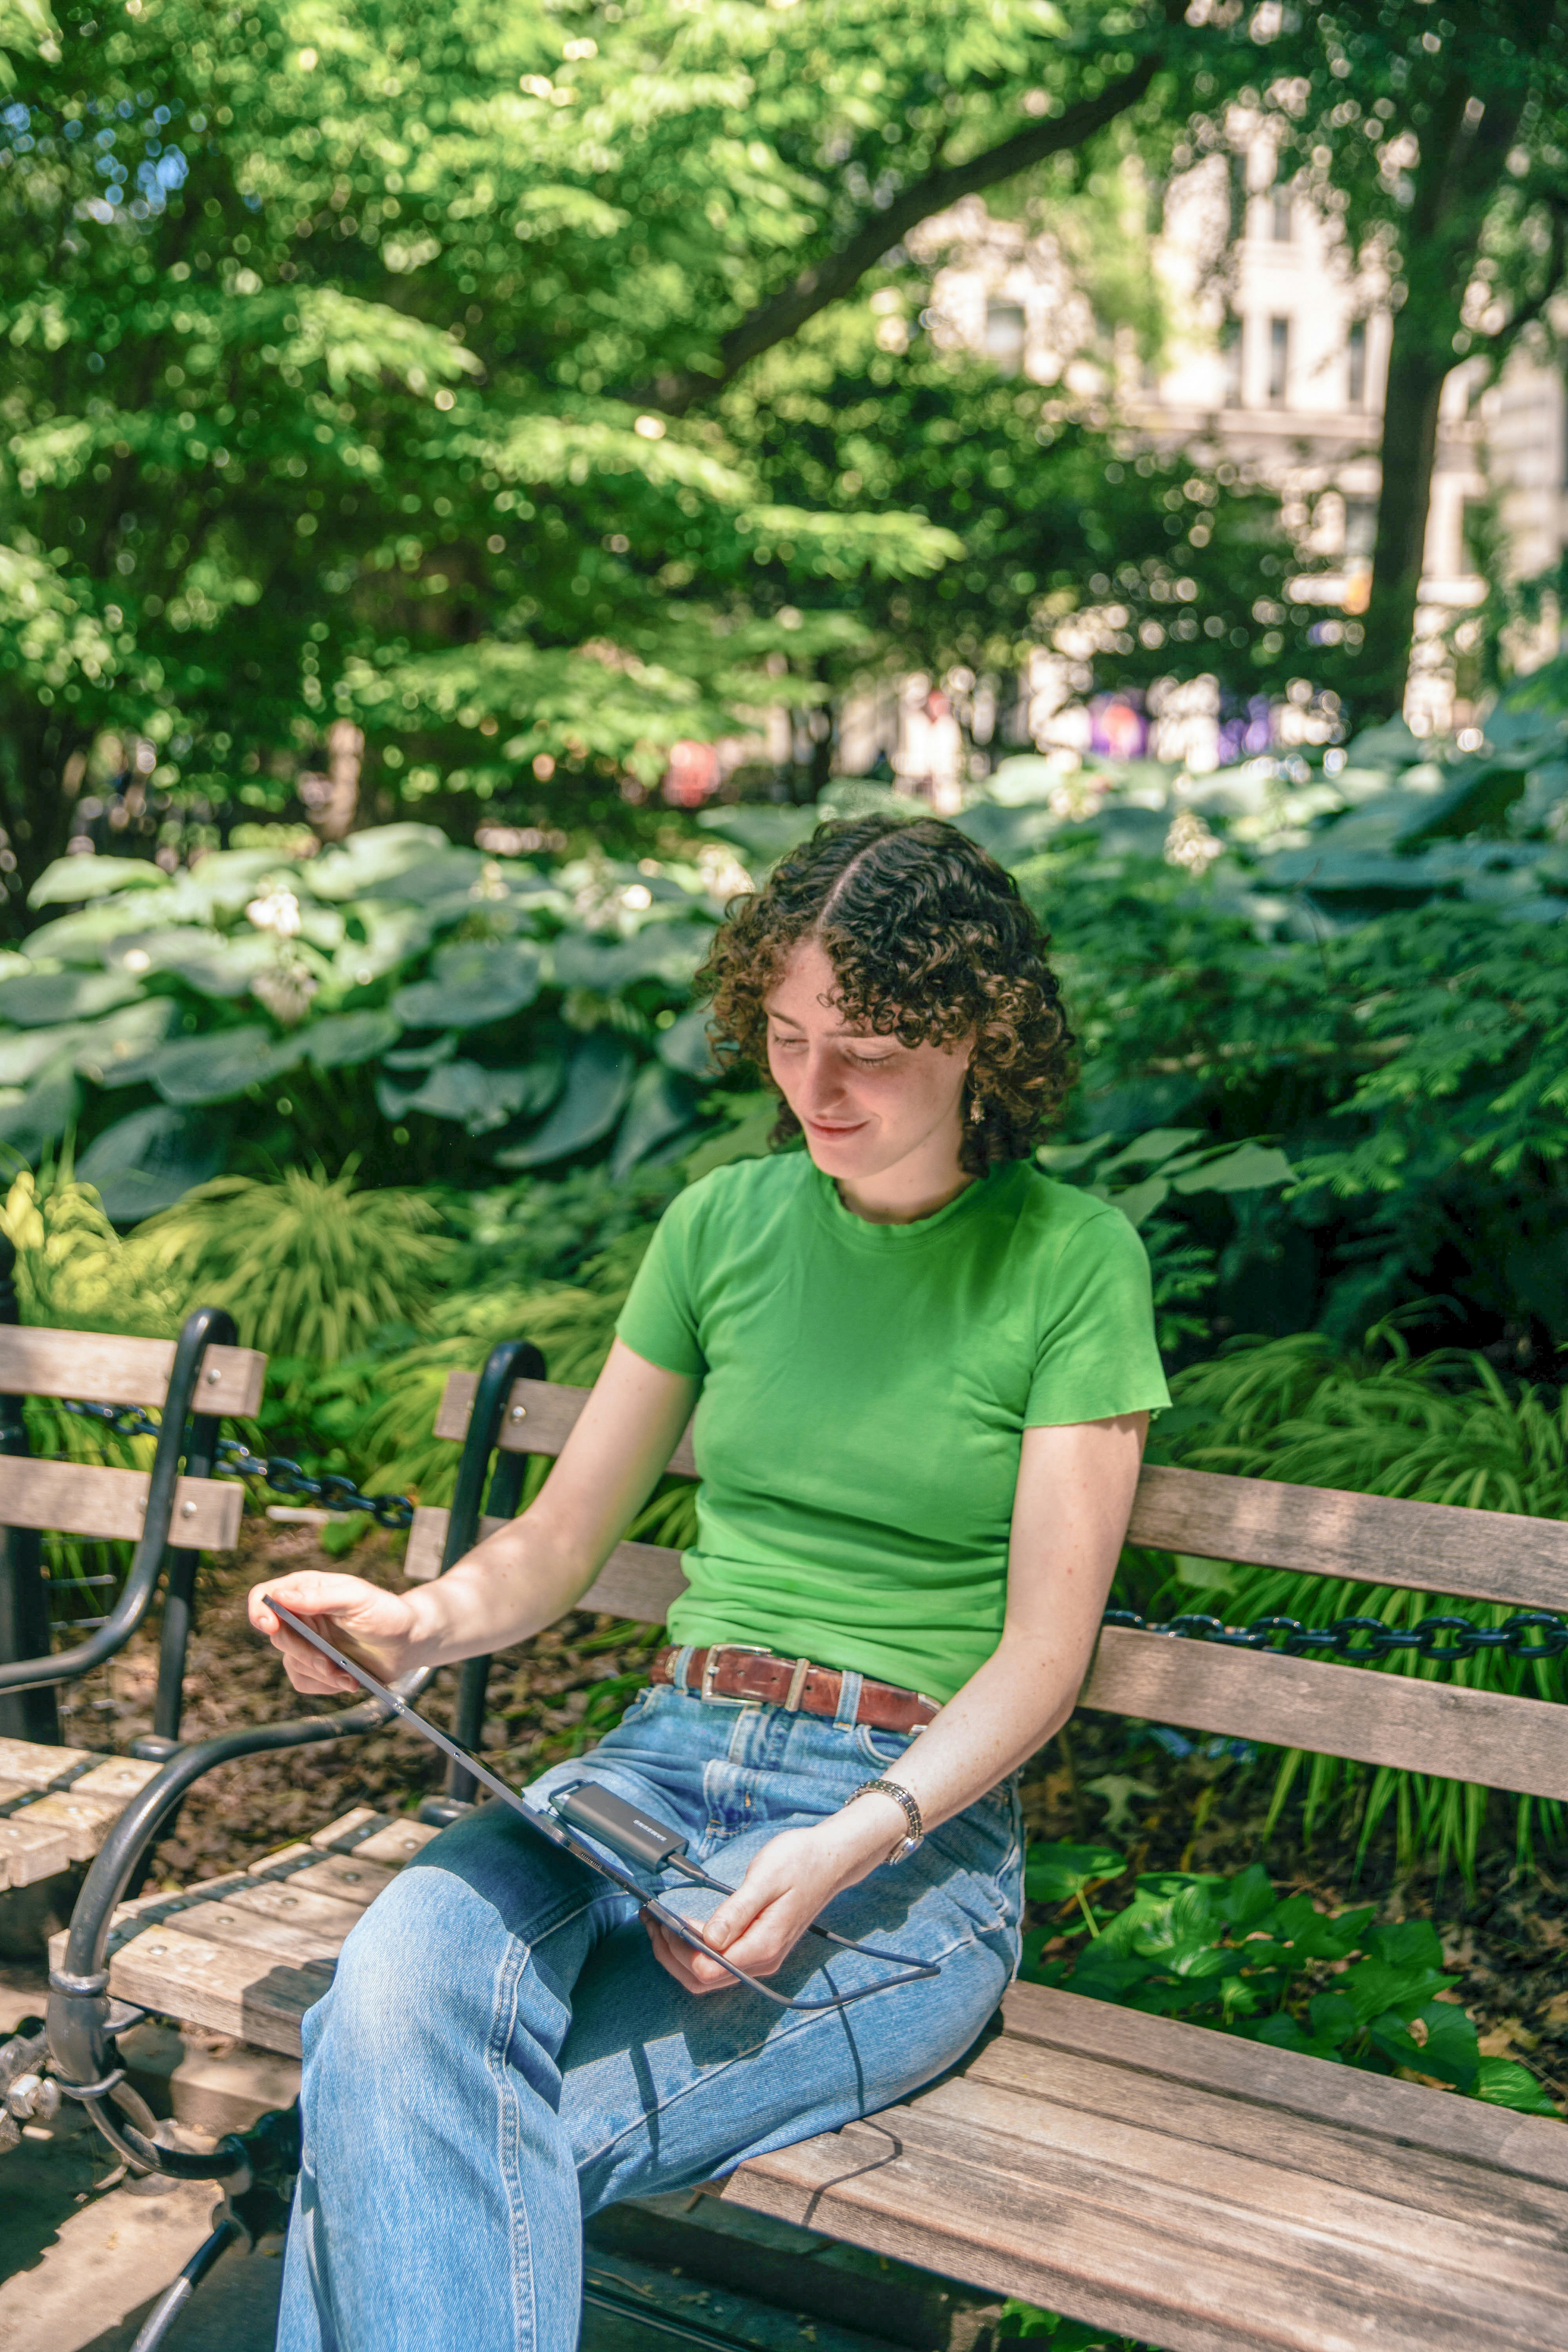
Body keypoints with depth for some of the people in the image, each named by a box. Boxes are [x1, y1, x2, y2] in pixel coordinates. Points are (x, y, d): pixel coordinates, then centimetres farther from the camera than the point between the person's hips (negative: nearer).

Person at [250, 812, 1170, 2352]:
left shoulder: (1071, 1259, -1)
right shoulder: (723, 1219, 10)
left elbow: (1044, 1650, -5)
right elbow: (561, 1540, 14)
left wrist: (848, 1847, -20)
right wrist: (419, 1625, -7)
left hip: (917, 1815, -3)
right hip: (661, 1760, 4)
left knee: (417, 2140, -25)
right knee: (397, 1979, -30)